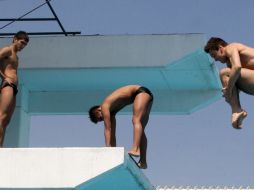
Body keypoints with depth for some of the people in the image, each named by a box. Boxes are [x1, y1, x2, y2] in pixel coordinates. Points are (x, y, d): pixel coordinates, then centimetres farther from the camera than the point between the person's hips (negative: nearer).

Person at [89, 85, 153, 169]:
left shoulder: (104, 106, -10)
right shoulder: (111, 112, 14)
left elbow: (107, 130, -15)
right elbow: (112, 134, 16)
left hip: (141, 92, -9)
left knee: (136, 120, -25)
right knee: (141, 129, 8)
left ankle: (135, 149, -46)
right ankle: (143, 162, 6)